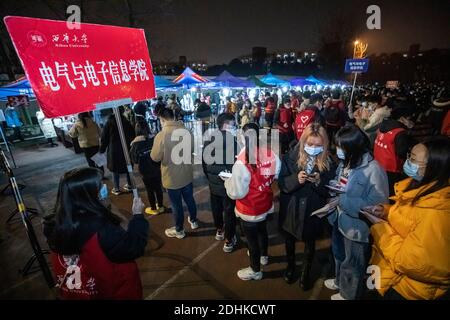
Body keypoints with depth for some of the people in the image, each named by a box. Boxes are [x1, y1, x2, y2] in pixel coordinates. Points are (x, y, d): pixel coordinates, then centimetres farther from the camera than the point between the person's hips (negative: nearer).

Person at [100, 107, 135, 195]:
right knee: (128, 166, 13)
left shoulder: (109, 122, -6)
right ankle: (129, 185, 21)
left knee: (115, 169, 6)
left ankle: (117, 189, 12)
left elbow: (104, 138, -3)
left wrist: (102, 149, 5)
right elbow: (132, 135, 5)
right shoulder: (127, 121, 0)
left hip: (114, 149, -2)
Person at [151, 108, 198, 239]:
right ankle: (193, 221, 45)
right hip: (187, 175, 5)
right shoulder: (186, 132, -6)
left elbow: (155, 157, -13)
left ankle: (179, 230, 33)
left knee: (176, 205, 13)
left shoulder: (161, 135, -22)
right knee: (190, 199, 24)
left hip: (172, 178, -5)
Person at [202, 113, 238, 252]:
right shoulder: (233, 142, -24)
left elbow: (204, 163, 4)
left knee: (216, 209, 24)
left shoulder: (208, 140, -4)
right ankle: (229, 241, 28)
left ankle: (219, 230, 48)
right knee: (229, 212, 12)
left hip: (214, 183, 6)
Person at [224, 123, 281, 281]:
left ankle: (255, 270, 42)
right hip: (265, 204, 6)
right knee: (262, 230, 30)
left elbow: (236, 193, -25)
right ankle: (263, 256, 58)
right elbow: (276, 175, 4)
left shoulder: (242, 163, -33)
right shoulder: (270, 154, -14)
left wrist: (228, 181, -7)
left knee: (252, 238, 17)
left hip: (249, 210, -6)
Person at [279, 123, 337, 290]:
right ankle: (290, 265, 52)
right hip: (291, 209, 0)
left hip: (313, 211, 0)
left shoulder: (328, 163, -11)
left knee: (310, 243, 21)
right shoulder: (291, 157, -13)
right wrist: (296, 179, -31)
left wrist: (319, 182, -27)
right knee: (289, 239, 22)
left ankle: (306, 272, 48)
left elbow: (329, 191, -7)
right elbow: (282, 183, -13)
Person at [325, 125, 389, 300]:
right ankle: (339, 281, 57)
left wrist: (342, 199, -28)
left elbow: (376, 206, -26)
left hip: (356, 227, -7)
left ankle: (348, 294, 46)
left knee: (353, 264, 19)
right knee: (339, 255, 29)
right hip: (339, 220, 7)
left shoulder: (373, 170, -26)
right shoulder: (345, 163, -2)